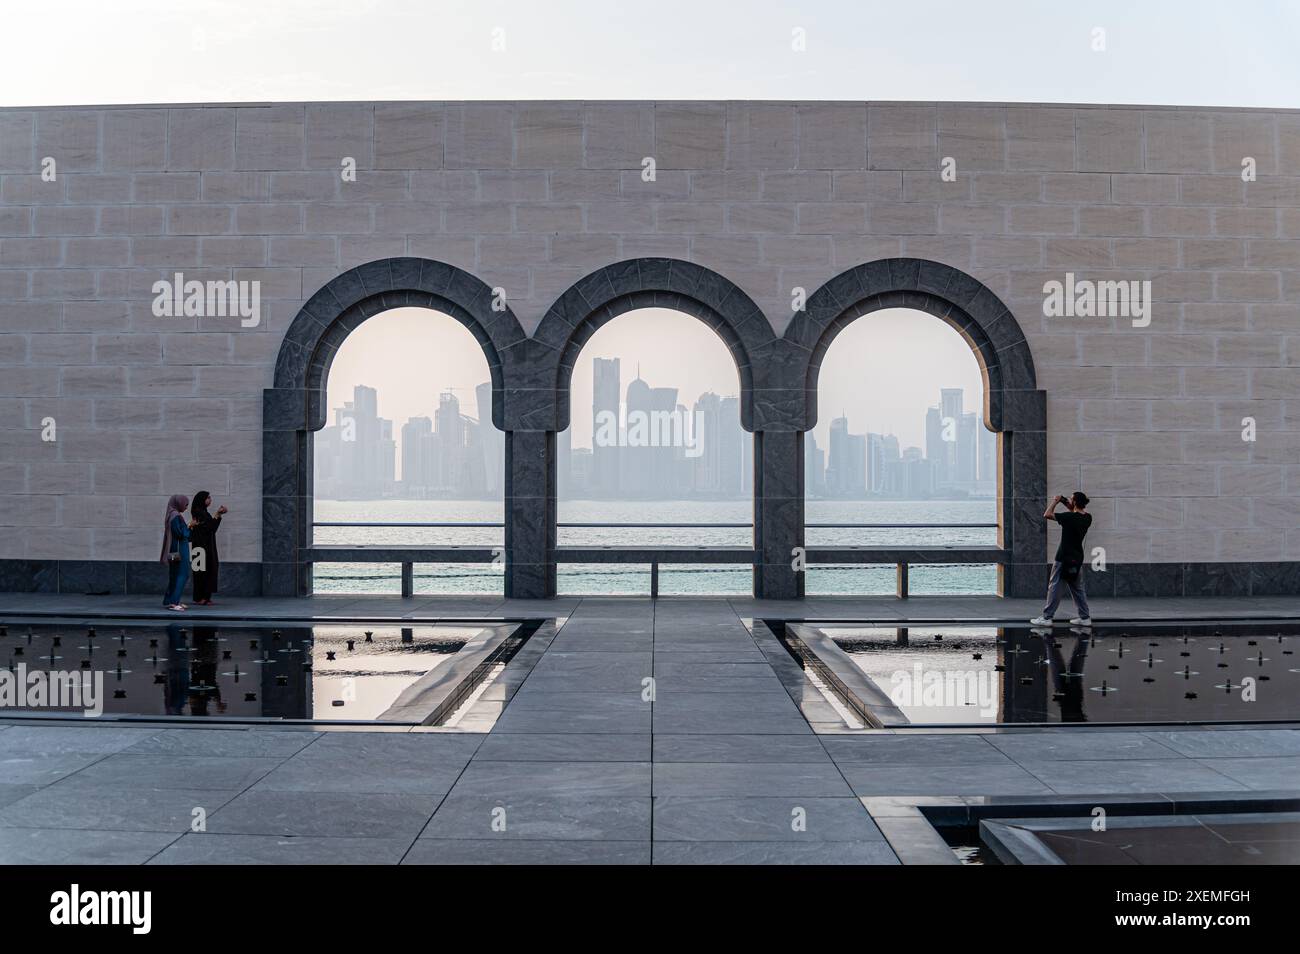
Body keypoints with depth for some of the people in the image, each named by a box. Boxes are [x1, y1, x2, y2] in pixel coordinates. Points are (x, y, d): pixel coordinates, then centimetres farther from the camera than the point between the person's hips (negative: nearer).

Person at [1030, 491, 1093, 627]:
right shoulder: (1087, 518, 1)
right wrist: (1065, 503, 15)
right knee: (1078, 588, 14)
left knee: (1054, 587, -1)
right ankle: (1085, 617, 15)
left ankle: (1046, 618, 0)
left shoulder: (1069, 517, -20)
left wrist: (1055, 501, -4)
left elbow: (1047, 515, -18)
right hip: (1077, 558, 7)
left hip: (1064, 558, -7)